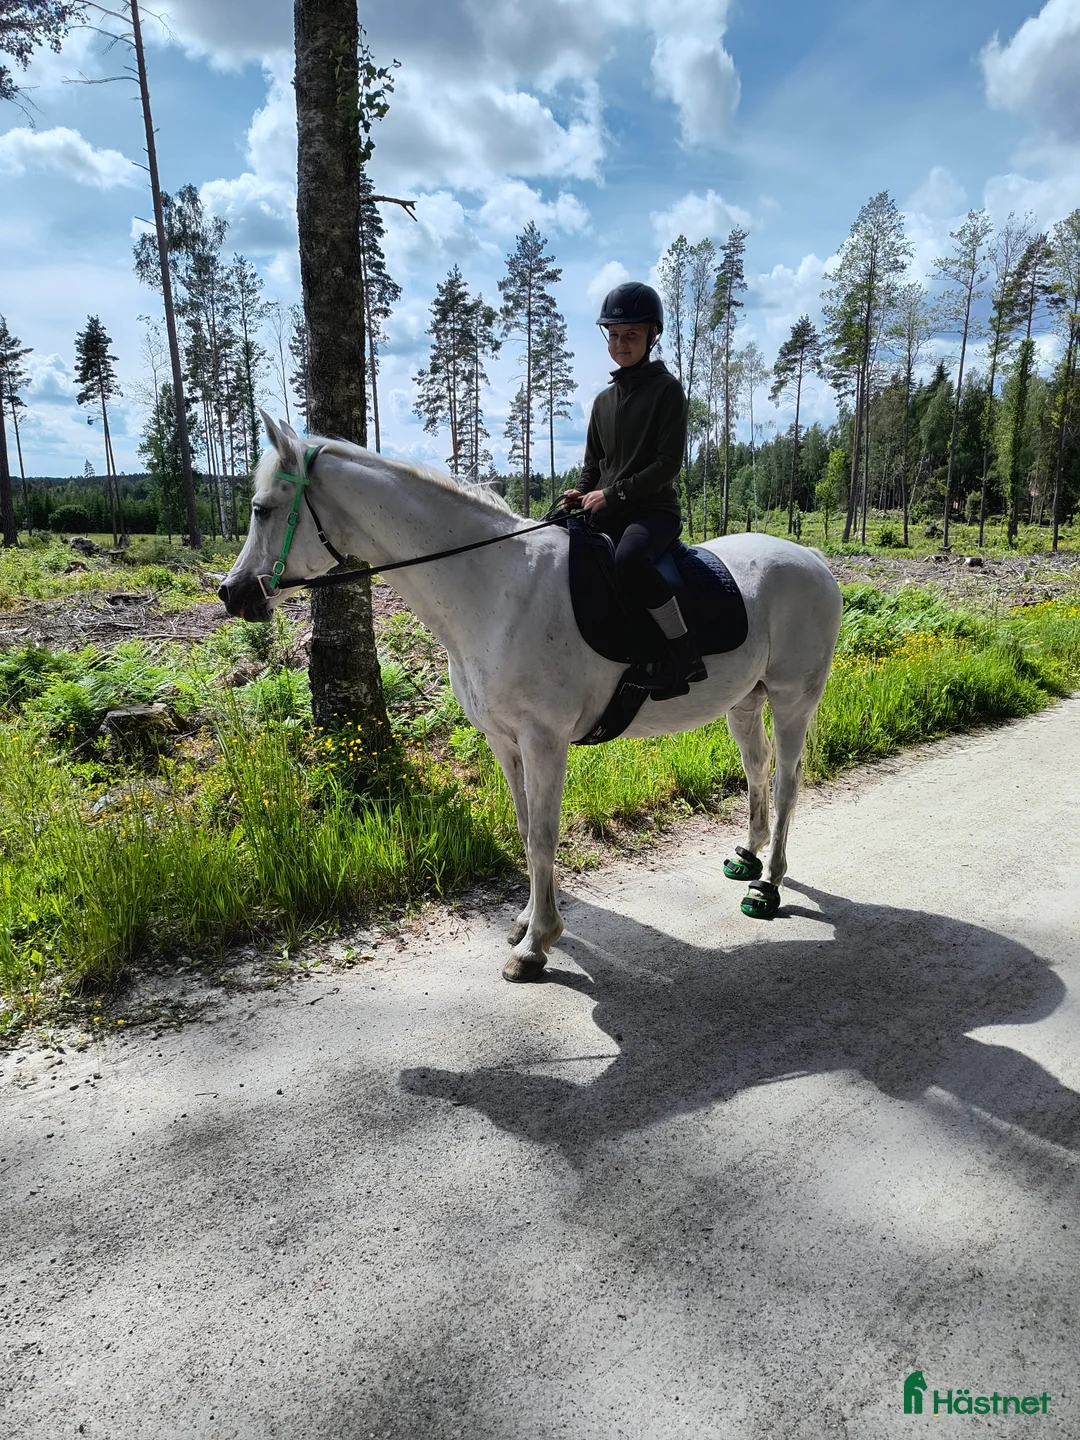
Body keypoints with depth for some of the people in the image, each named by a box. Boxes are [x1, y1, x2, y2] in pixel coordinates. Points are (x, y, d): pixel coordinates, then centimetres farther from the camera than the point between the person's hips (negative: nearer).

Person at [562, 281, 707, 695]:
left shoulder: (666, 389, -2)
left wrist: (613, 494, -16)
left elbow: (668, 463, -11)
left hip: (654, 509, -7)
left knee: (629, 558, -38)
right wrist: (581, 496, 0)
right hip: (605, 515, 7)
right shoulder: (603, 400, 16)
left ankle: (684, 652, -27)